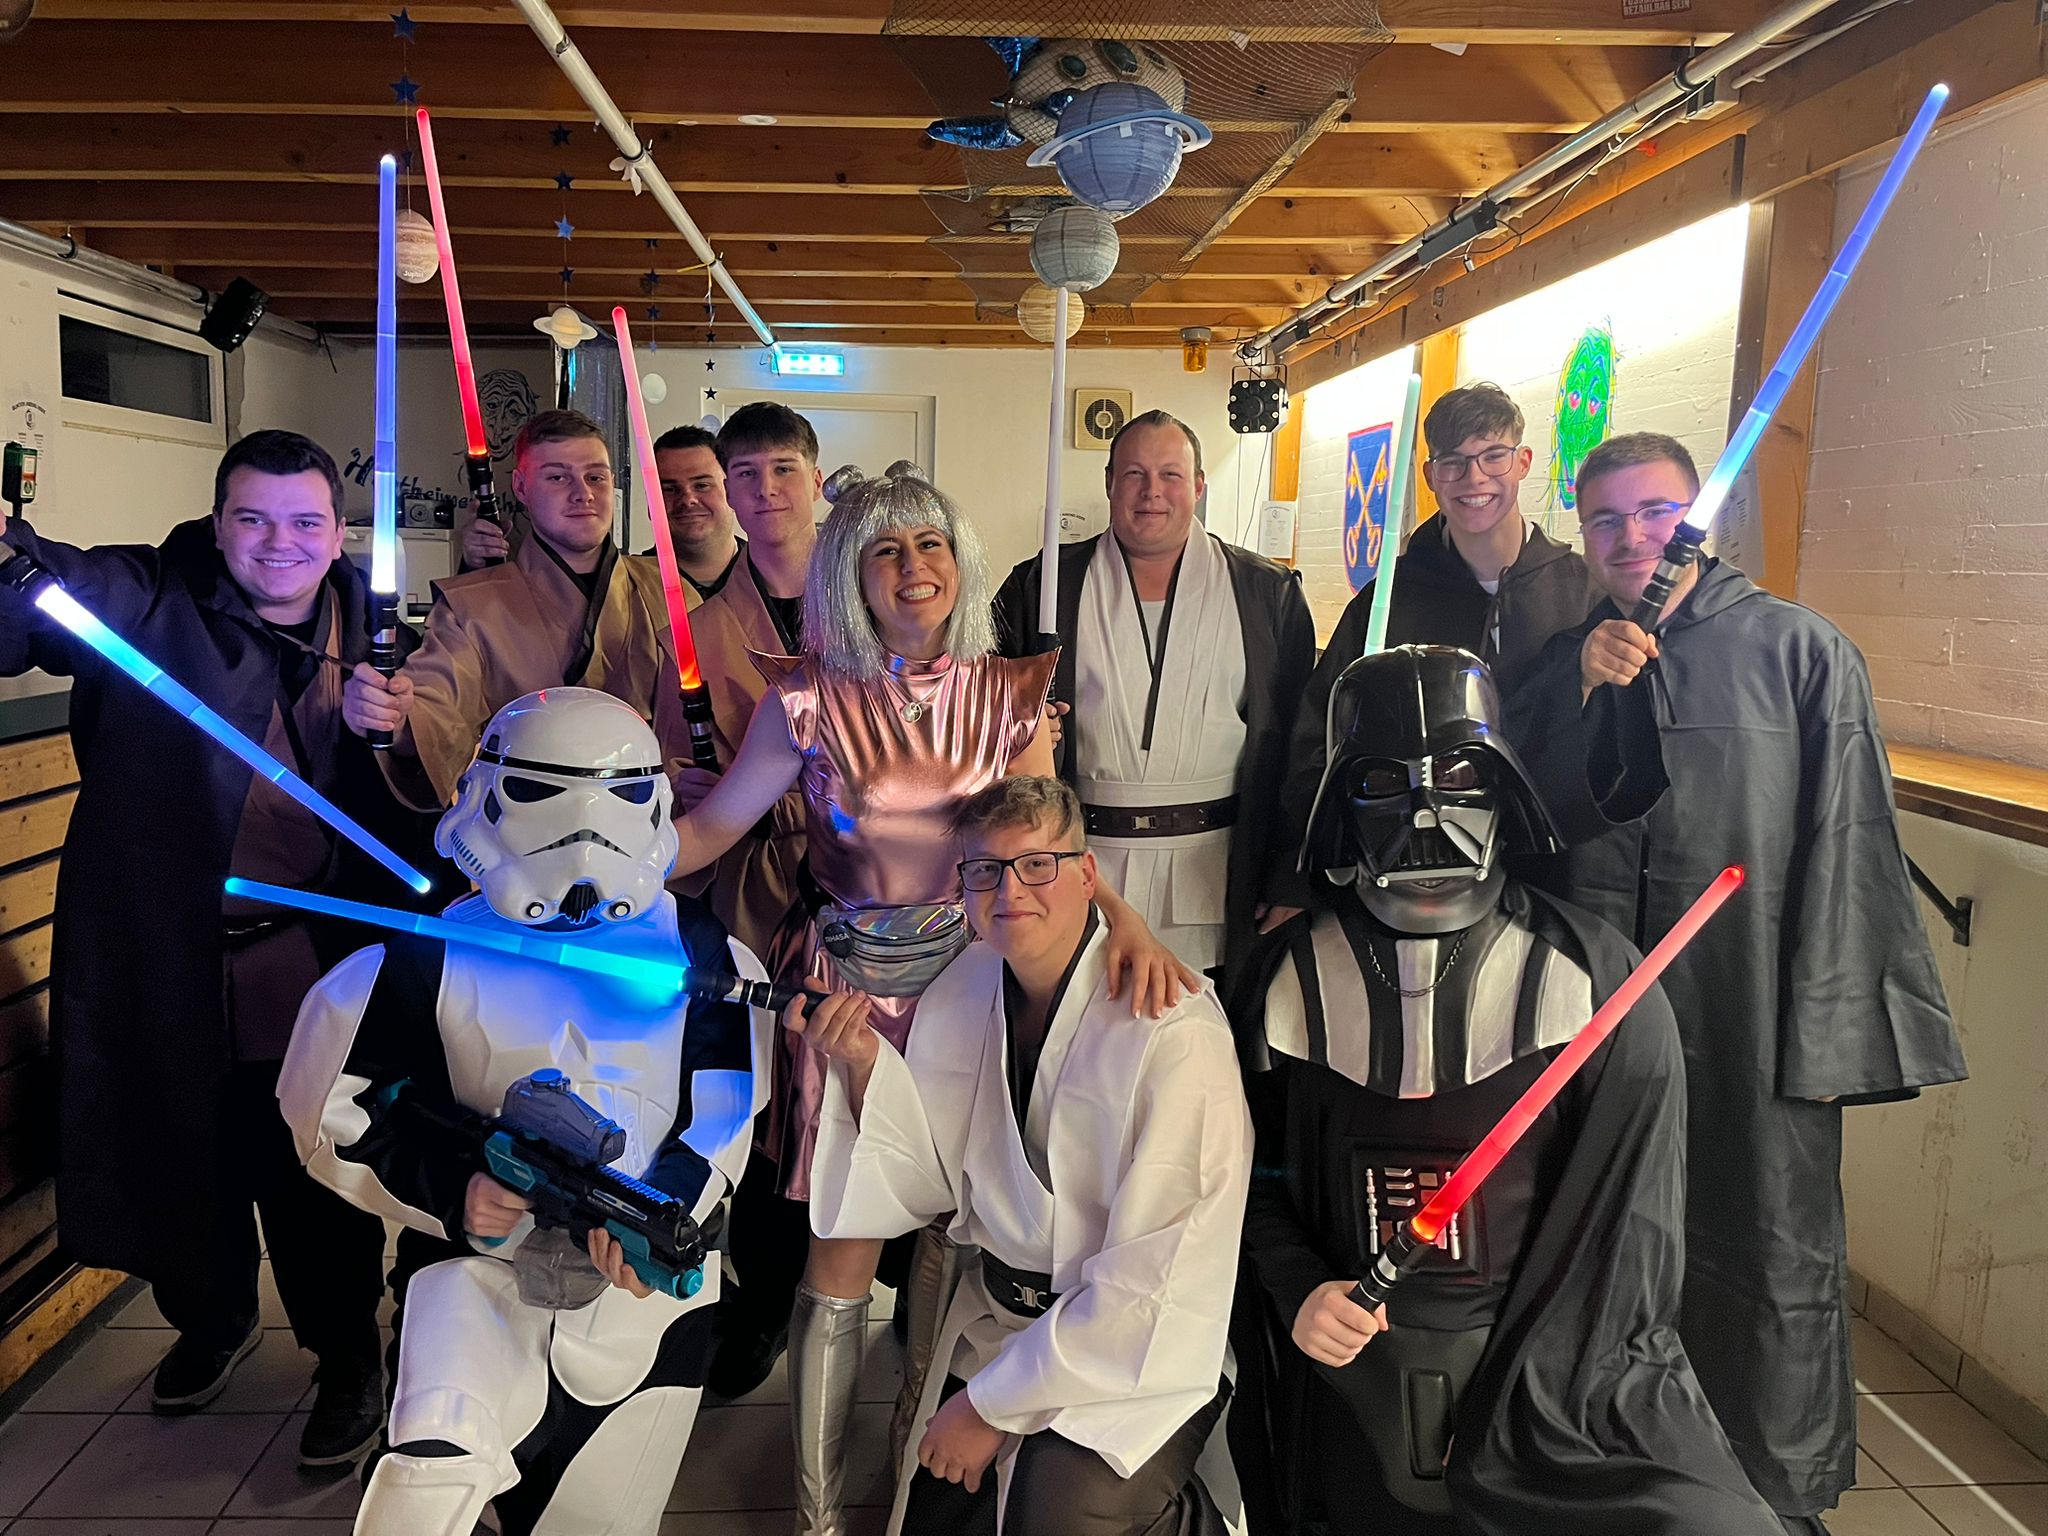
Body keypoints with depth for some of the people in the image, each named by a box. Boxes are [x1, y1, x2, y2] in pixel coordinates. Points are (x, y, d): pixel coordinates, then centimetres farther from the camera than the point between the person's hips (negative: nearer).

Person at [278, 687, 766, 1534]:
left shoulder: (700, 957, -1)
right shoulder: (438, 956, -4)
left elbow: (724, 1115, -2)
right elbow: (337, 1115, 2)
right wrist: (452, 1186, -13)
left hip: (647, 1277, 2)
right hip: (486, 1256, -2)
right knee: (438, 1455, -33)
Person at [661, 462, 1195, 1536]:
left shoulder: (1010, 694, 0)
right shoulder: (810, 699, -6)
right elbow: (712, 825, -2)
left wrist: (1122, 920, -19)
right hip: (852, 982, -2)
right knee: (844, 1251, 3)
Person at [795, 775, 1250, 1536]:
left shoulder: (1174, 1035, -25)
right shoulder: (963, 987, -3)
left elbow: (1150, 1294, -22)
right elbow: (925, 1184, 1)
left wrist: (993, 1405, -13)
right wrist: (862, 1061, -15)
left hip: (1140, 1348, -5)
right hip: (997, 1317, 6)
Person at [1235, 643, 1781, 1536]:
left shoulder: (1592, 977, -7)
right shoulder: (1297, 976, -1)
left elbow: (1624, 1226, -7)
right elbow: (1260, 1170, 9)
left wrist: (1518, 1412, -11)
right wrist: (1299, 1292, -7)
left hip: (1558, 1369, -1)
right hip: (1361, 1375, 2)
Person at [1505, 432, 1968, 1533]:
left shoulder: (1801, 651, -4)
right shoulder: (1564, 663, 8)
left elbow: (1845, 852, -6)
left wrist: (1828, 1029, -10)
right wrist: (1587, 691, -13)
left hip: (1750, 1023, -3)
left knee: (1773, 1268, 6)